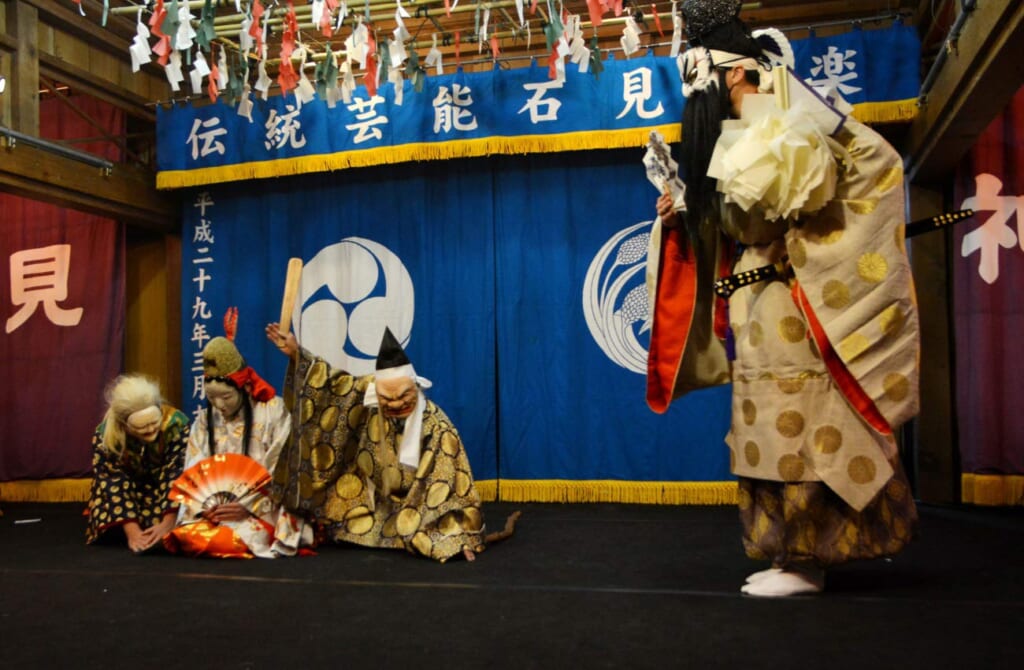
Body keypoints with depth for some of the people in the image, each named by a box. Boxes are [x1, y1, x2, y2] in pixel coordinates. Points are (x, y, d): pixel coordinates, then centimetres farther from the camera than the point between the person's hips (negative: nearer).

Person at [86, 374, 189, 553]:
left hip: (164, 488, -1)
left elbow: (178, 476, -30)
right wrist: (132, 530, -33)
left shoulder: (177, 425, -31)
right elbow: (115, 482, -26)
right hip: (132, 490, 1)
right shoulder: (106, 435, -28)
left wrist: (168, 523, -36)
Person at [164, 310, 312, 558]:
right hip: (212, 510, 5)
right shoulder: (204, 421, 11)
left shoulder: (273, 412, -3)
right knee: (185, 535, -26)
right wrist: (204, 505, -14)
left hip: (261, 512, -4)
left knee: (229, 540, -33)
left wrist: (248, 506, -16)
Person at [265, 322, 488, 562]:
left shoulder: (437, 428, -29)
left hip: (411, 507, -3)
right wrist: (296, 353, -11)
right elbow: (335, 382, -4)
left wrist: (462, 536, -26)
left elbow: (451, 484, -26)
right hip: (370, 497, 3)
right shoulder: (368, 392, -19)